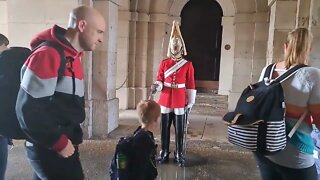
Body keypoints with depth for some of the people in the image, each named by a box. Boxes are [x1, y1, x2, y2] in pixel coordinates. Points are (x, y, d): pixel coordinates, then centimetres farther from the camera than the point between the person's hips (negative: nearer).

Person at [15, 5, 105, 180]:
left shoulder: (72, 57, 10)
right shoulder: (47, 55, -19)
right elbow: (28, 110, -22)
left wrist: (69, 138, 11)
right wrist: (59, 143, -17)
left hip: (63, 144, 8)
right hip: (49, 150, -8)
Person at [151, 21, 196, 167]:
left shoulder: (188, 65, -1)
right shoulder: (164, 63, 4)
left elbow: (190, 85, 0)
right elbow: (160, 80, 5)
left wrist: (190, 102, -2)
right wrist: (156, 86, -18)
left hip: (180, 101, -2)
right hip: (165, 100, 2)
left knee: (179, 129, 5)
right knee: (164, 128, 9)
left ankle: (179, 155, 19)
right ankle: (164, 153, 23)